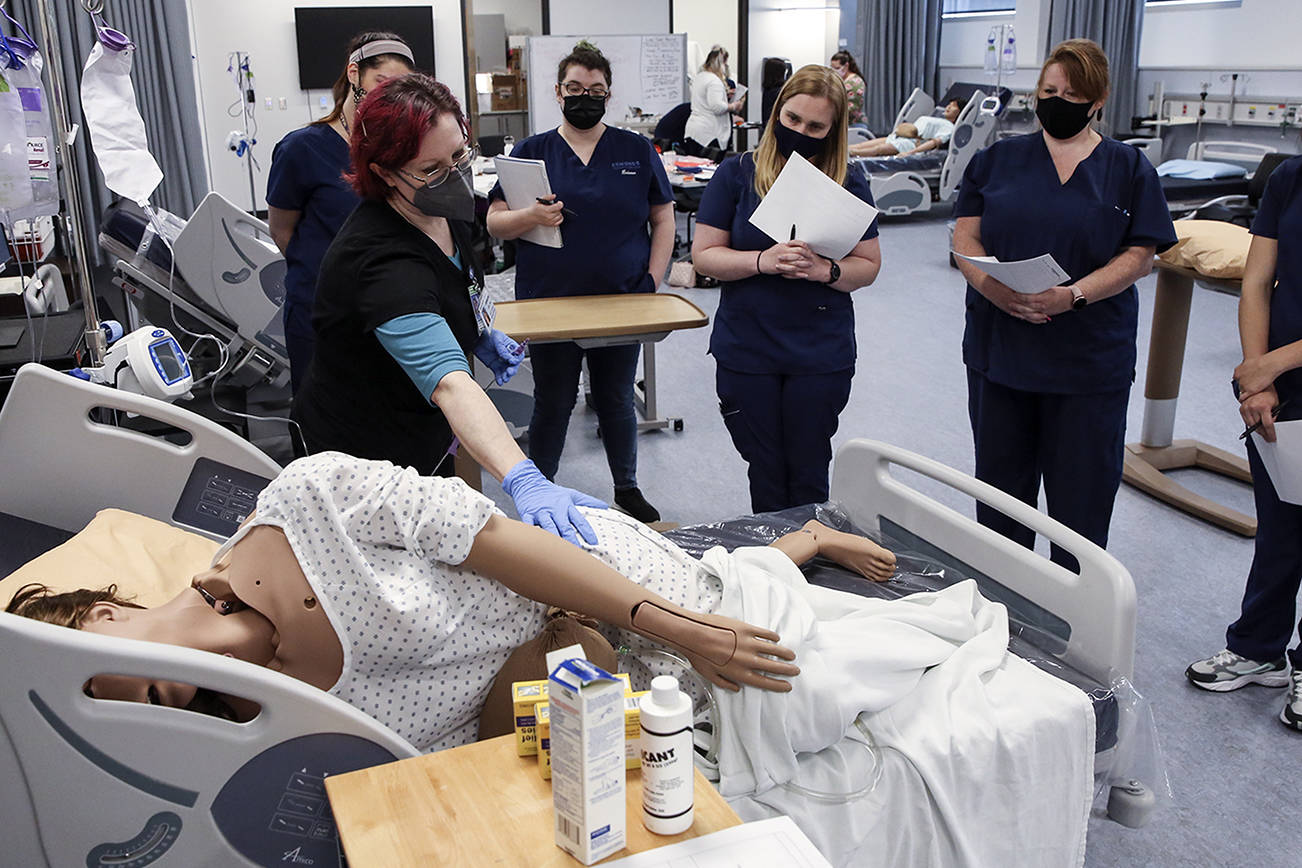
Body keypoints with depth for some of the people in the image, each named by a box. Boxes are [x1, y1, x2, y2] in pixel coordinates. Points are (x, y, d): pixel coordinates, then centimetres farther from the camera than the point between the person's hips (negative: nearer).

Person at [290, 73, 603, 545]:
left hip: (425, 438, 8)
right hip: (363, 457, -8)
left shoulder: (443, 210, -8)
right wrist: (523, 481, -61)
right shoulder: (382, 260, -36)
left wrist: (482, 333, 0)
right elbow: (448, 381, -50)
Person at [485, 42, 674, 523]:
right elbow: (494, 221, -1)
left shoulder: (637, 150, 5)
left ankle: (627, 490, 32)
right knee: (552, 404, 8)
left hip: (622, 304, 1)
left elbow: (663, 218, 6)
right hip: (550, 305, -1)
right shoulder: (530, 151, 2)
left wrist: (653, 281, -5)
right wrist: (529, 217, -22)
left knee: (617, 401, 15)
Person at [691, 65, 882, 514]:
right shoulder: (736, 174, -1)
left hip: (822, 355, 0)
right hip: (746, 353, 0)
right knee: (765, 477, 10)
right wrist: (763, 261, -19)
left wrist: (825, 270, -18)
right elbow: (704, 255, -3)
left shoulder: (849, 185, 1)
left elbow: (868, 266, 3)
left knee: (808, 477, 8)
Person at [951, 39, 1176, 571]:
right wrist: (995, 288, -17)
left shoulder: (1129, 169, 4)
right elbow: (966, 238, 3)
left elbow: (1139, 256, -4)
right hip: (1000, 345, 2)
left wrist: (1073, 295, -20)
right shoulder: (998, 158, 8)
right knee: (1000, 481, 13)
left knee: (1082, 489, 4)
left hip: (1090, 360, -2)